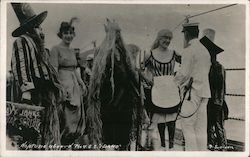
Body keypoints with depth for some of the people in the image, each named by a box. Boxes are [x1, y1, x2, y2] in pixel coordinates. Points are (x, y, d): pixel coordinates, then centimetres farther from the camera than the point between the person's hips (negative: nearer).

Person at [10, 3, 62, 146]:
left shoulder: (37, 43, 21)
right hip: (33, 95, -9)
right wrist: (26, 91, -24)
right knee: (33, 132, -8)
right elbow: (20, 67, -15)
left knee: (48, 131, 11)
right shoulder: (21, 42, -6)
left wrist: (57, 87, 19)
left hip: (46, 94, 9)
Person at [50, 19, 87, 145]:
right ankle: (61, 142, 4)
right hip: (63, 83, -8)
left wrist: (82, 83, 14)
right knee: (65, 115, -7)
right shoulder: (56, 49, -6)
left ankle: (71, 140, 20)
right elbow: (54, 71, -13)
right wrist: (60, 87, -21)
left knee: (77, 114, 9)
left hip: (75, 84, 8)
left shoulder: (72, 51, 17)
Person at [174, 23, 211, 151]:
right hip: (204, 91, 8)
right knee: (200, 127, 8)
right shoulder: (205, 50, 16)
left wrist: (175, 81, 5)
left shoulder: (189, 50, -10)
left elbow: (184, 73, -14)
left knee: (187, 125, -3)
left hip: (191, 92, -8)